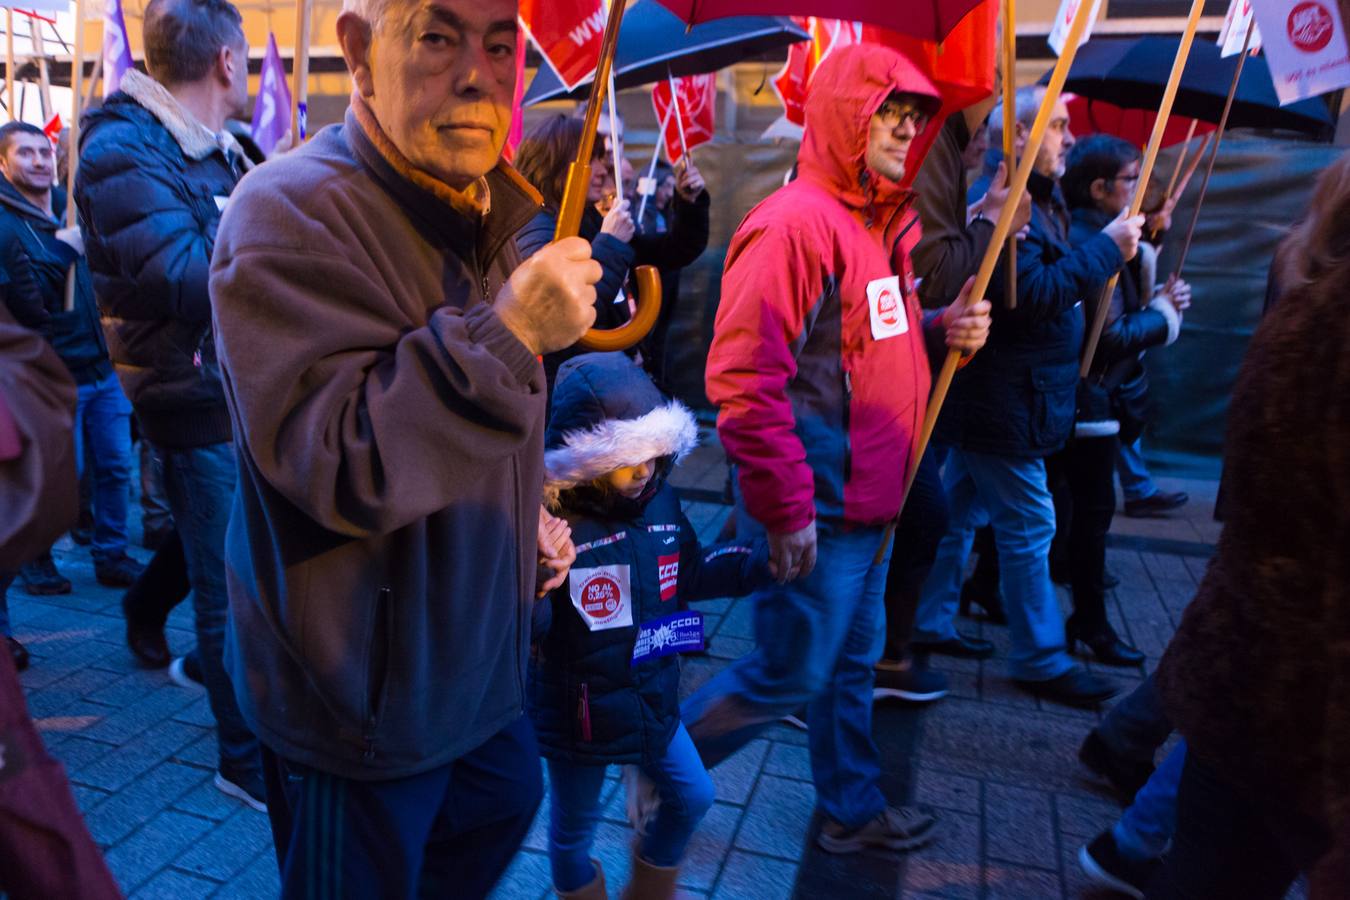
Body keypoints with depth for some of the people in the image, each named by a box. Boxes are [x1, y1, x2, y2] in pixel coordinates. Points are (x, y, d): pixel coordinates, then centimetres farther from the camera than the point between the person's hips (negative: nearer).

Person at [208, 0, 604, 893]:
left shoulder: (477, 221, 7)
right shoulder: (292, 213, -21)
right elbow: (336, 467, -30)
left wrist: (529, 515, 8)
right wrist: (505, 333, -36)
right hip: (360, 696, -8)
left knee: (506, 801, 27)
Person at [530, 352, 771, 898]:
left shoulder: (660, 504, -6)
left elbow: (691, 575, 11)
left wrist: (766, 558, 5)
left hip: (653, 700, 6)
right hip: (579, 714, -6)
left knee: (692, 798, 22)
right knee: (573, 828, 15)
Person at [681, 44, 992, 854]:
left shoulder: (880, 223, 12)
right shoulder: (796, 222, -18)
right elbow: (744, 379, -23)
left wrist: (942, 329, 1)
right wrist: (787, 509, -21)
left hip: (868, 502, 9)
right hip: (815, 513, -9)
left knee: (852, 666, 20)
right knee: (790, 675, 4)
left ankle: (855, 811, 39)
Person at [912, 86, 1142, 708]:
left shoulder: (1038, 197, 17)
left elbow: (1053, 280, 15)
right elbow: (1033, 293, -25)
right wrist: (1107, 248, -16)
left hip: (992, 396, 11)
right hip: (1003, 401, -11)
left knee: (961, 512, 16)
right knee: (1029, 525, 0)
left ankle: (930, 624, 29)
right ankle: (1040, 660, 14)